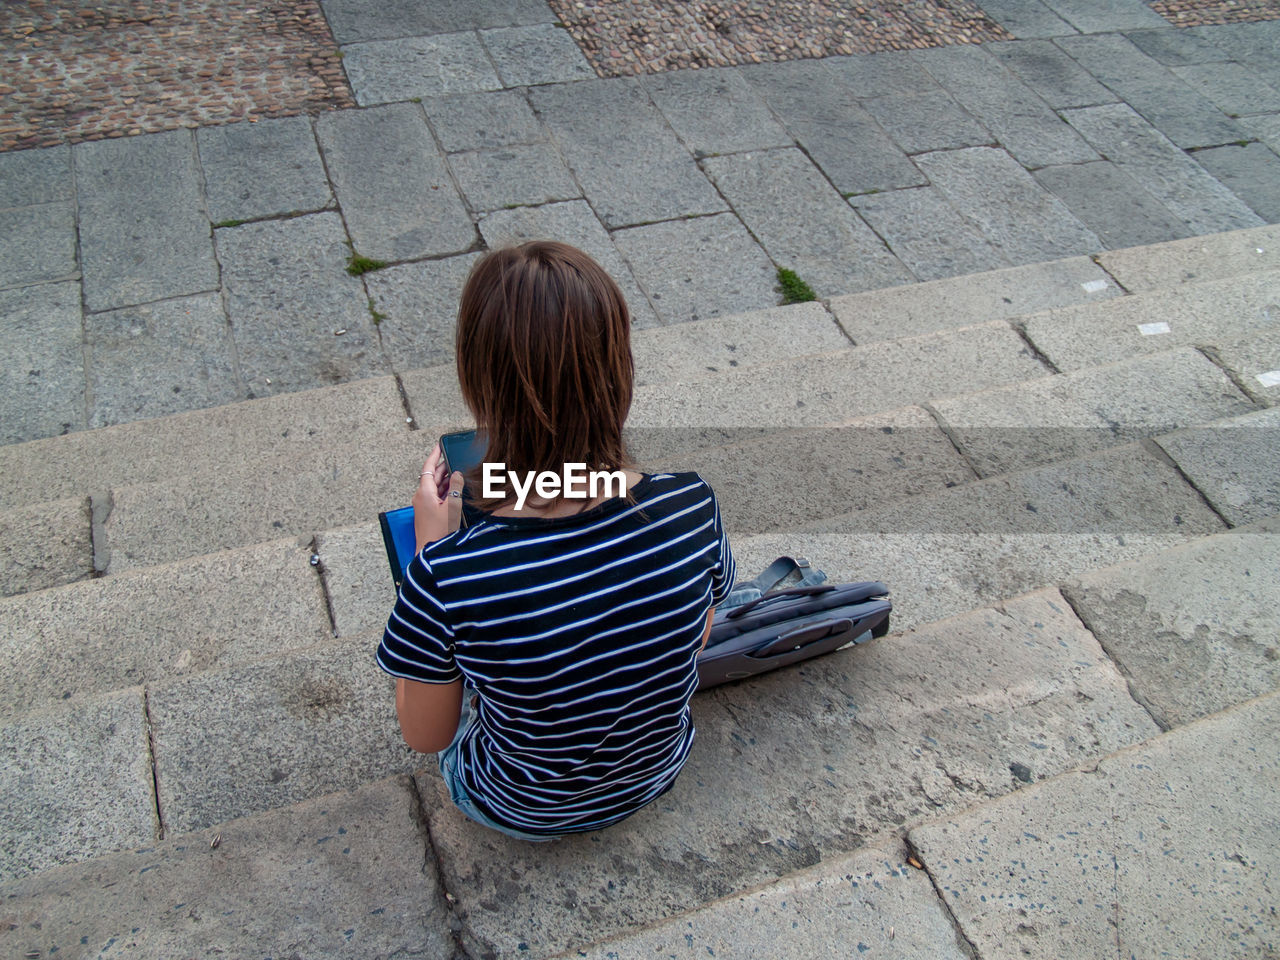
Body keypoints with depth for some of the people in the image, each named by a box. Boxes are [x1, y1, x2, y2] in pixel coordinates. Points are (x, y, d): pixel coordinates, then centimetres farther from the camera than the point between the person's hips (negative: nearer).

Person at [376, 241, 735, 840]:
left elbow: (425, 737, -16)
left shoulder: (447, 576, -38)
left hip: (518, 811, -3)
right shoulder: (691, 504, -29)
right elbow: (699, 633, -5)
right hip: (656, 776, 3)